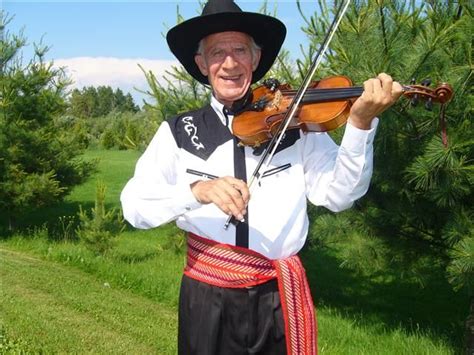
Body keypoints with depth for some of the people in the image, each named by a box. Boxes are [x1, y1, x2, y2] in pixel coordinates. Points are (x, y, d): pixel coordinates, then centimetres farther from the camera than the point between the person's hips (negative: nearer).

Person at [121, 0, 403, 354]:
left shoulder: (295, 124, 0)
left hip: (280, 297, 0)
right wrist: (197, 190, -30)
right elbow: (134, 205, -11)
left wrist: (360, 123, -26)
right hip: (209, 297, 0)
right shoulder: (179, 132, 0)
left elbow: (338, 194, -10)